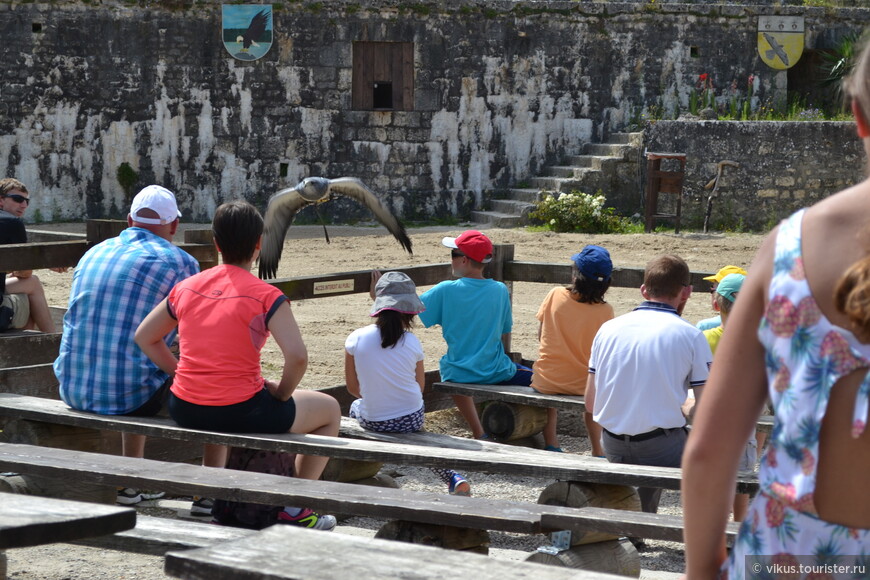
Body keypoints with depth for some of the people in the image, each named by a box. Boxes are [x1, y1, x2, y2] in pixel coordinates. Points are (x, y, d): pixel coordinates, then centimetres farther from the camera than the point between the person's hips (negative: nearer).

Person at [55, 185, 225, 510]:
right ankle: (209, 495, 16)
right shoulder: (178, 262, -6)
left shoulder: (93, 254, 13)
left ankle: (132, 484, 42)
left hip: (73, 391, 6)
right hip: (130, 396, -6)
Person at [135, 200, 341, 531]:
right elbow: (297, 356, -21)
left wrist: (181, 374, 14)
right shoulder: (266, 297, -11)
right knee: (330, 410, 18)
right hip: (241, 414, -6)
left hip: (184, 412, 6)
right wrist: (281, 392, -3)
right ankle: (295, 510, 16)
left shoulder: (186, 288, 5)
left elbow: (144, 337, 15)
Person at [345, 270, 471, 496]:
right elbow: (420, 386, 0)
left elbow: (353, 388, -1)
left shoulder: (356, 338, -12)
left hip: (372, 421, 0)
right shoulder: (411, 342, -11)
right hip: (411, 419, 0)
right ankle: (453, 479, 24)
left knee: (355, 406, 34)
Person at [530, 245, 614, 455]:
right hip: (581, 384, 0)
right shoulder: (604, 311, -15)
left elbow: (541, 335, 1)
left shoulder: (556, 295, -12)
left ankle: (550, 444, 28)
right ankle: (597, 451, 33)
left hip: (546, 381, 0)